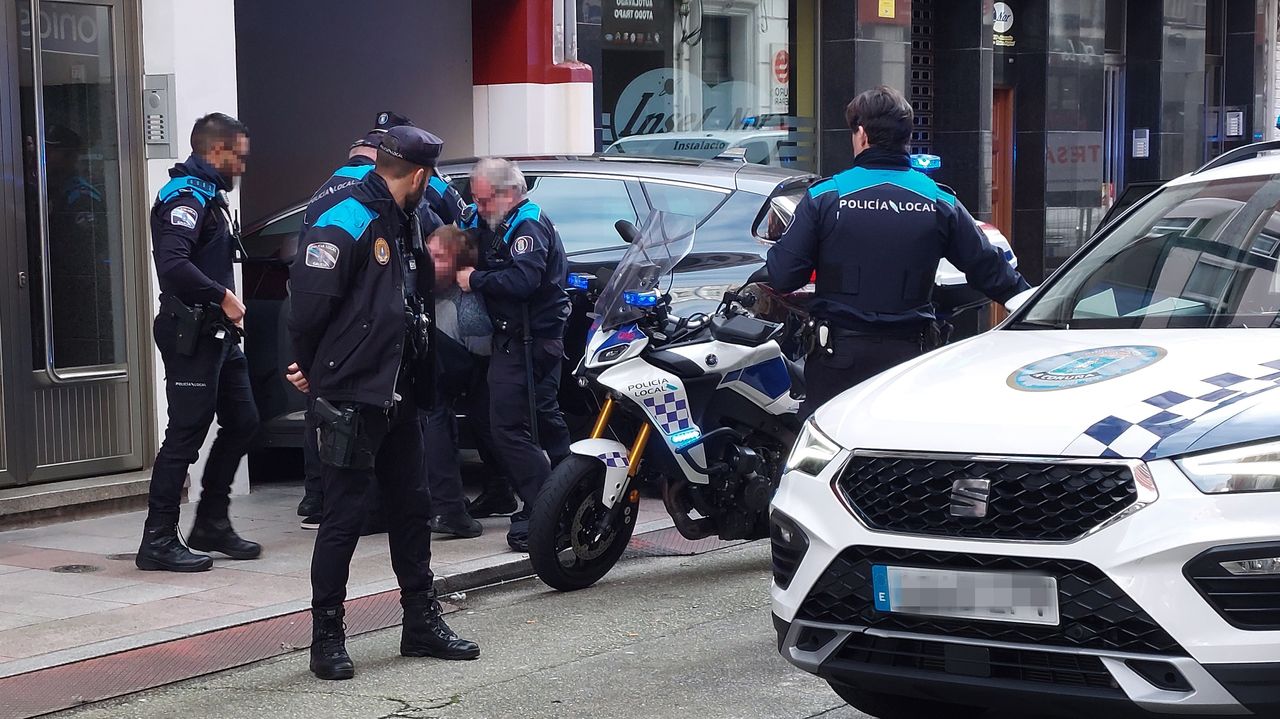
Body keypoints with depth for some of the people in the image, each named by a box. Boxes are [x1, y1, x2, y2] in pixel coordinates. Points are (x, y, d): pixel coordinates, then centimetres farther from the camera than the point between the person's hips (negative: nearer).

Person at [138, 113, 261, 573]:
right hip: (191, 333, -11)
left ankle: (211, 525, 23)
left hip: (218, 332, 11)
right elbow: (173, 263, -28)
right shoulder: (186, 196, -14)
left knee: (242, 421, 14)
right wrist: (223, 296, -20)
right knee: (186, 434, -8)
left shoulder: (210, 196, 20)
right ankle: (158, 542, -2)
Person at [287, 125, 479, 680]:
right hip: (351, 400, -9)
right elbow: (311, 303, -18)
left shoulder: (405, 225, 15)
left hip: (400, 399, 9)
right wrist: (311, 372, -6)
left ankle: (422, 623, 25)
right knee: (343, 519, -3)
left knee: (412, 509, 15)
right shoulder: (344, 225, -15)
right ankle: (327, 637, 5)